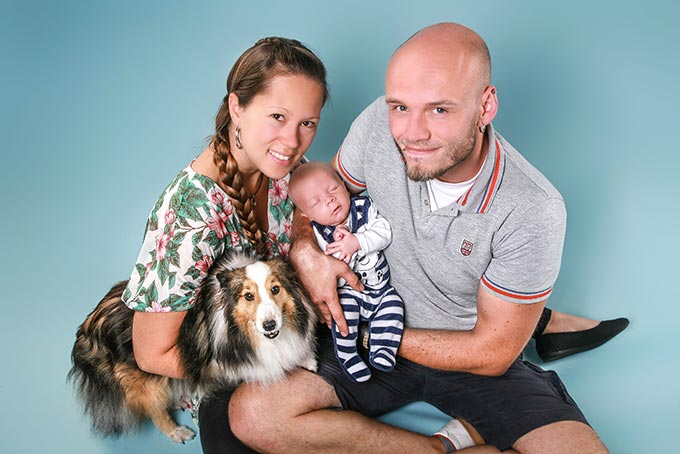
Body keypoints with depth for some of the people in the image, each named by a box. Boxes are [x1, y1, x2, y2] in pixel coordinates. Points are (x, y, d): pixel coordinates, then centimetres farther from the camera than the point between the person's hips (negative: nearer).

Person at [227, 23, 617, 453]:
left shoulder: (534, 211, -26)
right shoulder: (379, 125, -18)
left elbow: (492, 352, -16)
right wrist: (305, 250, -18)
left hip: (472, 360, -2)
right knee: (253, 414, -20)